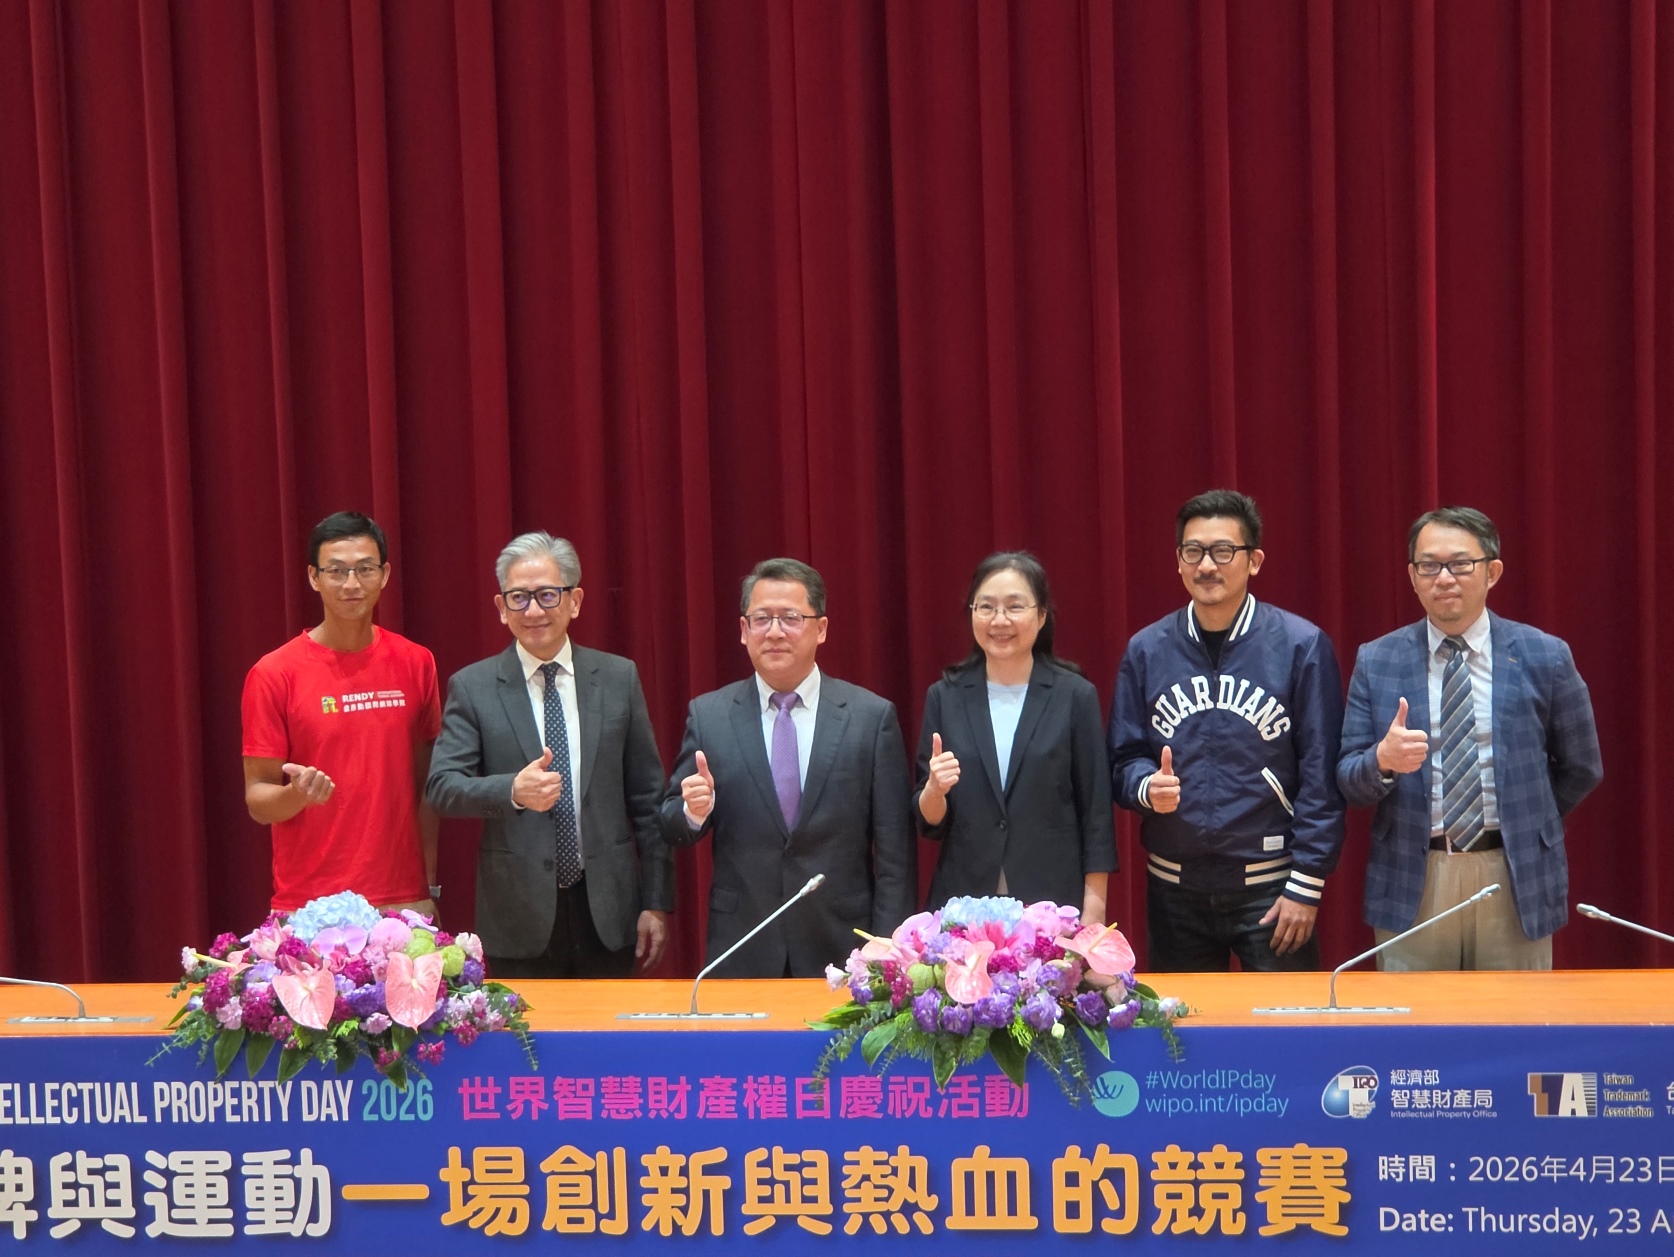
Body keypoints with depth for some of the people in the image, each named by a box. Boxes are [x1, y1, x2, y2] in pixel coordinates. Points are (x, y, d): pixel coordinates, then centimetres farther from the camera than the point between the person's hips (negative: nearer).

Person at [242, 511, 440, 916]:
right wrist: (295, 794, -23)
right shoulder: (274, 674, -4)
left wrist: (430, 884, 6)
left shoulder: (415, 664, 4)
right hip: (309, 908, -2)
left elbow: (426, 782, 11)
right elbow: (258, 801, -2)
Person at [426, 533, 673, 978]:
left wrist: (656, 902, 3)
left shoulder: (619, 677, 5)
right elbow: (443, 786, -7)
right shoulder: (472, 687, 1)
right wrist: (513, 790, -26)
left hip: (607, 910, 2)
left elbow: (647, 798, 6)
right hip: (519, 915, -1)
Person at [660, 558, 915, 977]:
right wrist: (694, 810, -17)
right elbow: (673, 829, 6)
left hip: (842, 948, -1)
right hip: (741, 955, 1)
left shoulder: (872, 716, -1)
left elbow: (895, 852, -1)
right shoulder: (707, 715, 3)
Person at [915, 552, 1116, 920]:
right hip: (963, 904, 2)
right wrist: (934, 790, -16)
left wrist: (1093, 911, -5)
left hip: (1054, 904, -1)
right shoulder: (945, 697, 2)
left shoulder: (1075, 695, -3)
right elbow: (930, 823, 4)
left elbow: (1096, 814, -1)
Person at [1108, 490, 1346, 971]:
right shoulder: (1146, 651, 3)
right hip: (1174, 889, 3)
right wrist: (1148, 787, -15)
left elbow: (1320, 774, -6)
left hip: (1270, 886, -3)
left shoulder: (1302, 646, -6)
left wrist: (1306, 885, -9)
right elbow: (1124, 760, 7)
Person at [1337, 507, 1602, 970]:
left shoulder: (1545, 657, 0)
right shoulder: (1375, 662, 2)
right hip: (1411, 884, 0)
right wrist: (1383, 759, -19)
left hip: (1516, 880, 0)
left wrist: (1525, 828, 13)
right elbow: (1349, 782, 1)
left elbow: (1581, 769, 12)